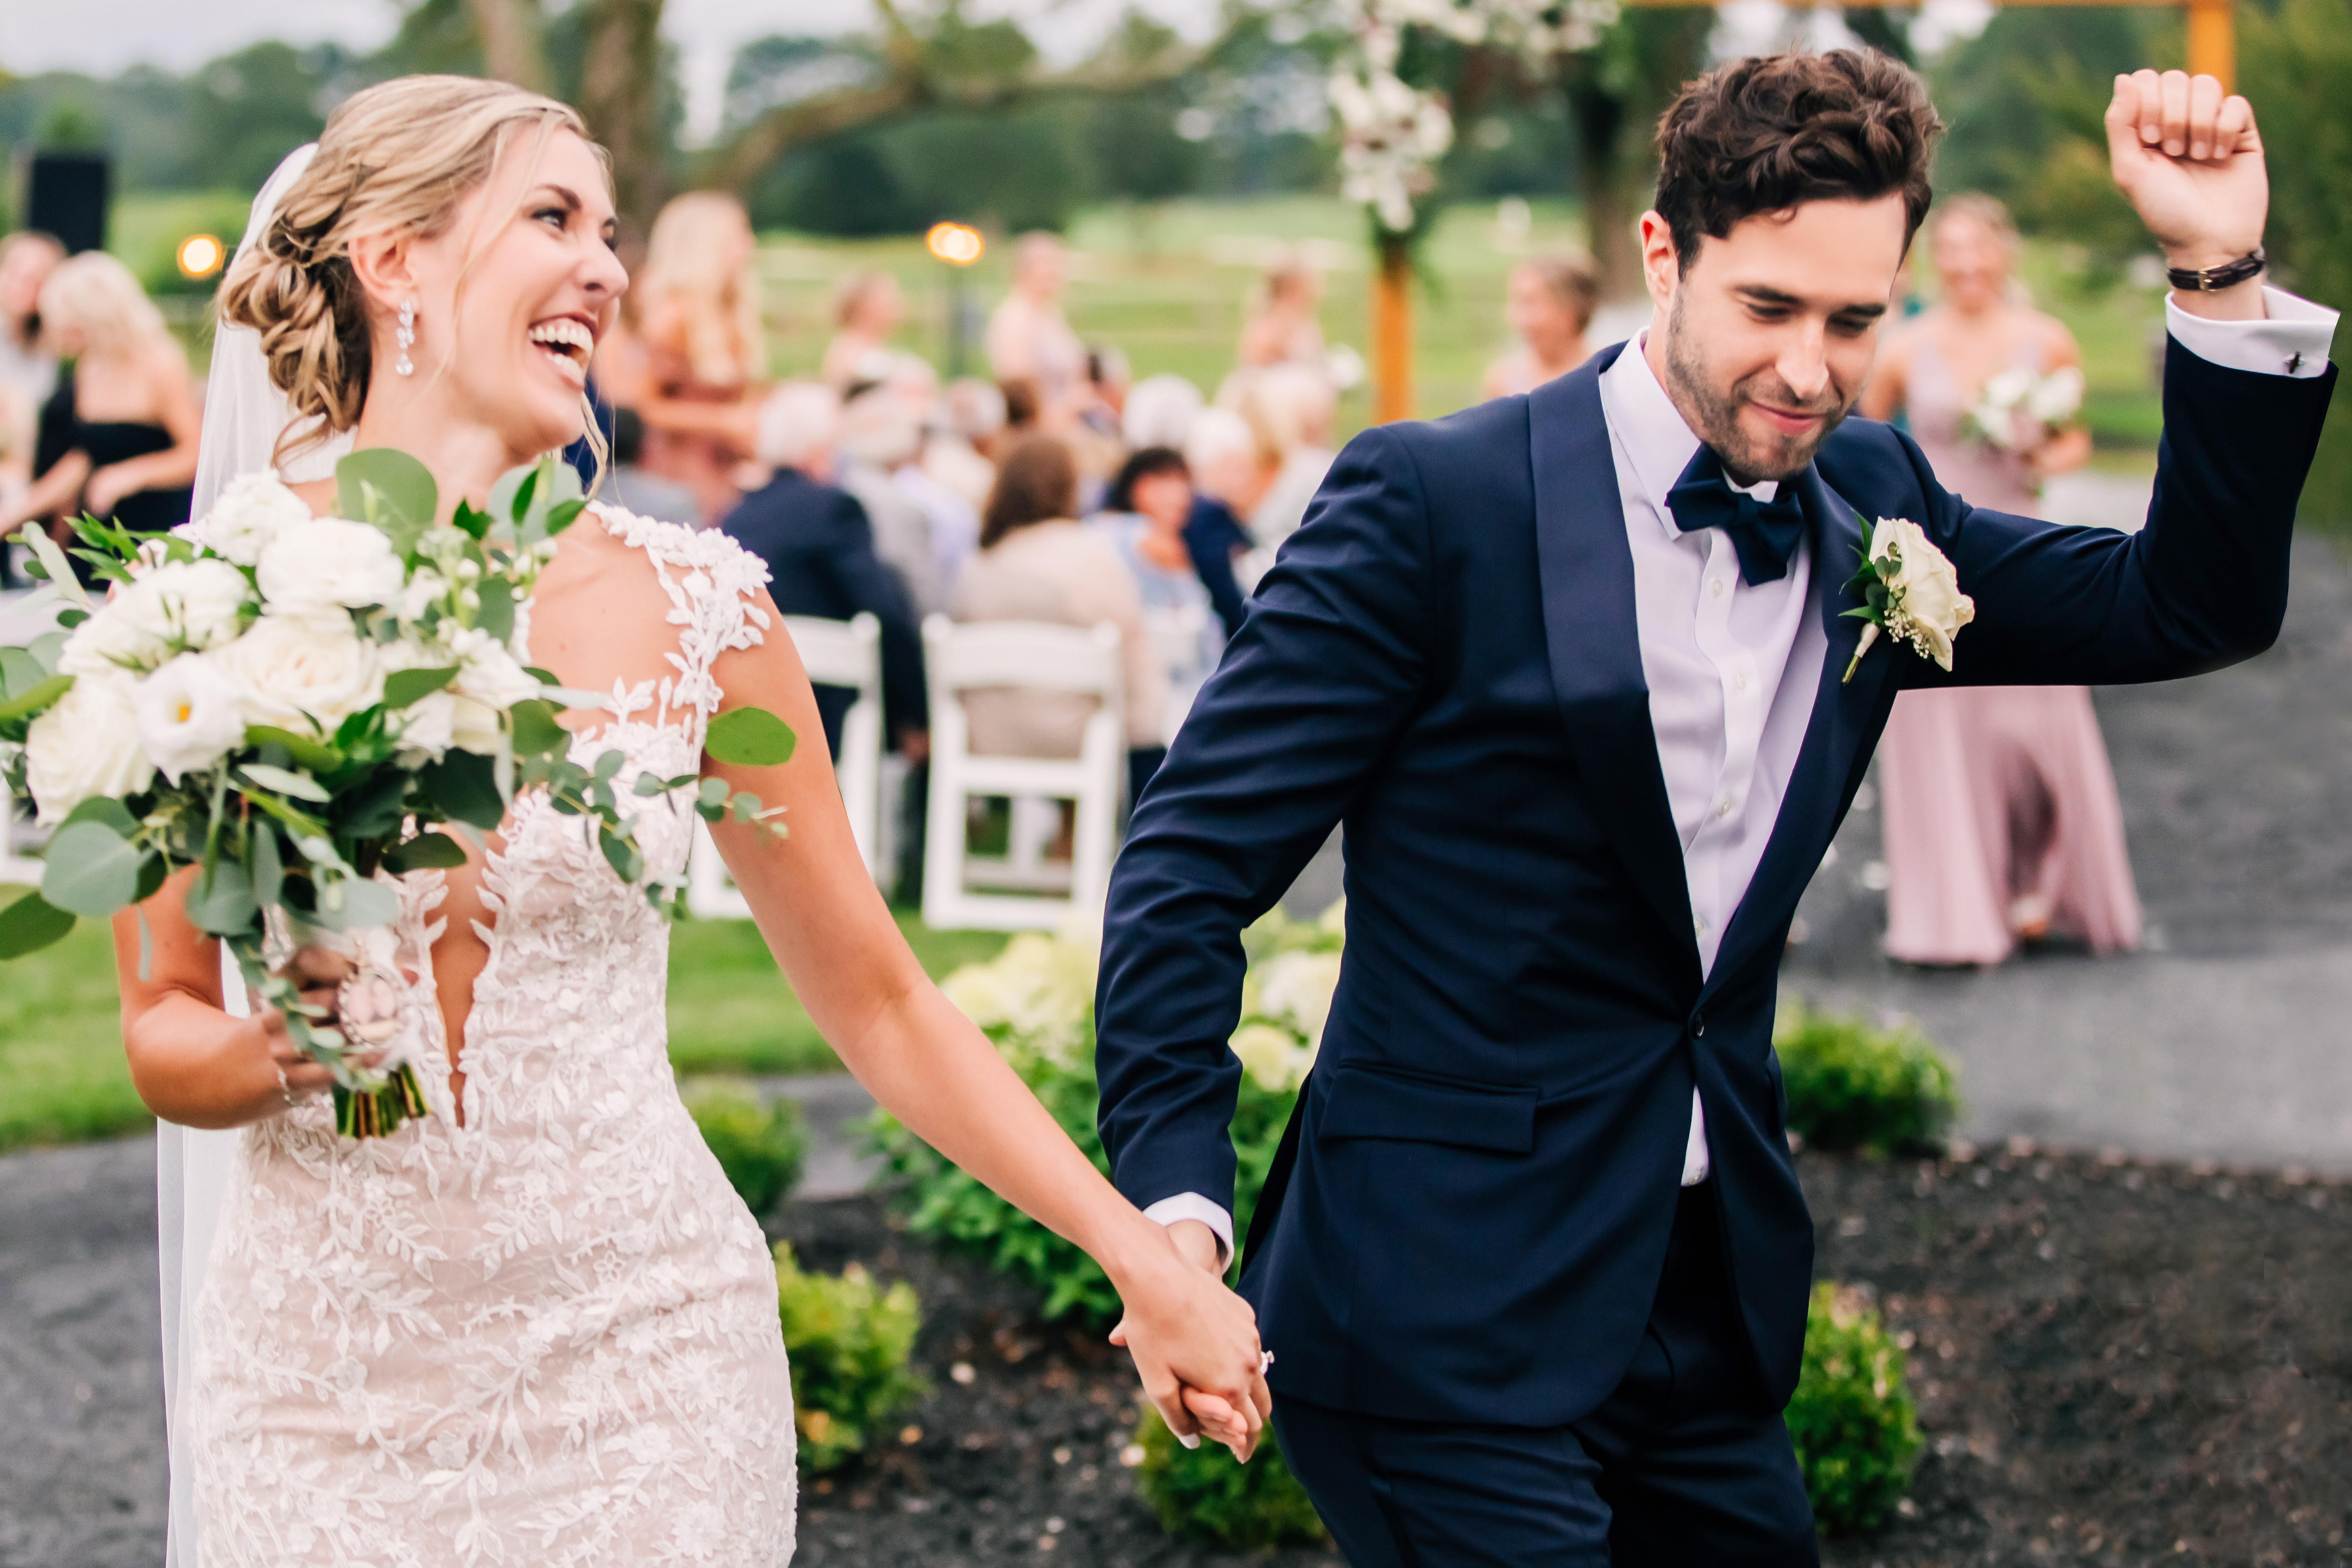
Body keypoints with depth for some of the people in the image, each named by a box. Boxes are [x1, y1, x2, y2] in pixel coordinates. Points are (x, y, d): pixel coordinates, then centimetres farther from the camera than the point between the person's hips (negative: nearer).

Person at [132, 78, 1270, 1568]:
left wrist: (1143, 1258, 1)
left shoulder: (691, 605, -3)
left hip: (641, 1367, 1)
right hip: (320, 1377, 0)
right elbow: (162, 1025, 4)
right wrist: (264, 1052, -19)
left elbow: (878, 999, 4)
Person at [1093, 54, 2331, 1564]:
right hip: (1453, 1323, -6)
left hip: (1710, 1309, 6)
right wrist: (1180, 1216, -22)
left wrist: (2223, 273, -5)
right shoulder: (1436, 501, -10)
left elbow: (2194, 606, 8)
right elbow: (1193, 863, -11)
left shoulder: (1868, 506, 8)